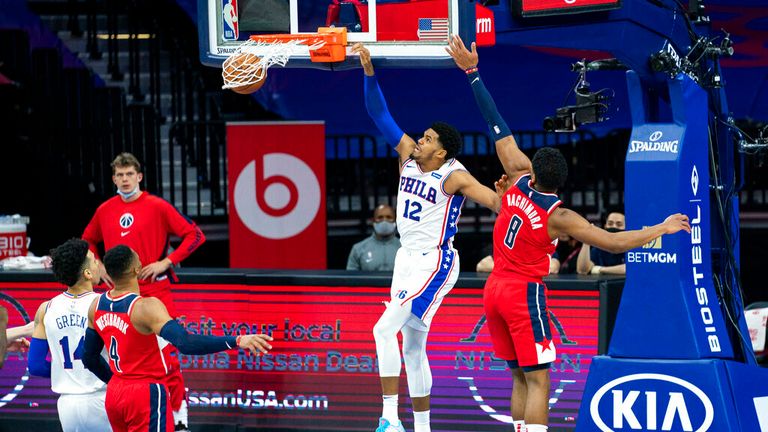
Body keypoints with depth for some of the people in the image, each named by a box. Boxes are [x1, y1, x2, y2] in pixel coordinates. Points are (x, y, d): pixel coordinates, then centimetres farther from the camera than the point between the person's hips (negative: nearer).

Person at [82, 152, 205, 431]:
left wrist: (166, 262, -13)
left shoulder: (157, 206, -6)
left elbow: (194, 235, -7)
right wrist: (100, 267, 9)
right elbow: (88, 241, 25)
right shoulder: (105, 211, 7)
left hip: (154, 290, -4)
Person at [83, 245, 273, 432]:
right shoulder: (146, 307, -23)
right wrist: (237, 341, -38)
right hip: (147, 395, -8)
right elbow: (186, 343, -36)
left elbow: (90, 358, 13)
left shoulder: (97, 306, 1)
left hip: (115, 393, 8)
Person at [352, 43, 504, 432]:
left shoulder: (454, 177, -15)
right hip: (407, 258, 8)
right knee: (413, 349, 12)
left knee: (385, 329, -21)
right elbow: (380, 115, 2)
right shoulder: (408, 155, 3)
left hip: (434, 264, -8)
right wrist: (369, 72, -7)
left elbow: (496, 201, -22)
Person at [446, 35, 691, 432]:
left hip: (495, 288, 6)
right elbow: (614, 242, -16)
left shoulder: (519, 178, -4)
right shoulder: (558, 217, -15)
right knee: (538, 380, -7)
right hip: (524, 294, -6)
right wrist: (661, 229, -6)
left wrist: (472, 72, 3)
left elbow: (497, 126, 0)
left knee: (520, 377, 12)